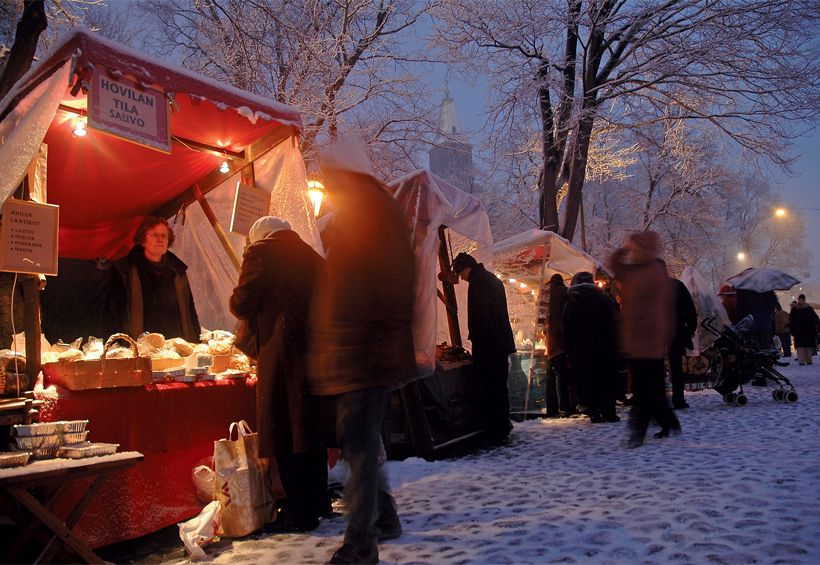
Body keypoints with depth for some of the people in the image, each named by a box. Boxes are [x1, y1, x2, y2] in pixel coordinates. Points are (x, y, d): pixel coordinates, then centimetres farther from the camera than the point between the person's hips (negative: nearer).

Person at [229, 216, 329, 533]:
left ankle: (299, 512, 4)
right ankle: (318, 501, 27)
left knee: (284, 431, 1)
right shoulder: (312, 257, 16)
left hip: (281, 352, -7)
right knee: (311, 425, 16)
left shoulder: (261, 252, -2)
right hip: (316, 349, 7)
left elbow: (242, 304, -9)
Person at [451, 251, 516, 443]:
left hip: (487, 345, -10)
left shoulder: (478, 281, -12)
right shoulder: (493, 279, 19)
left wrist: (475, 338, -14)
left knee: (490, 387, -7)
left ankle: (495, 432, -5)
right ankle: (503, 426, 25)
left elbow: (479, 314, -21)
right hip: (501, 342, 10)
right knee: (499, 386, 17)